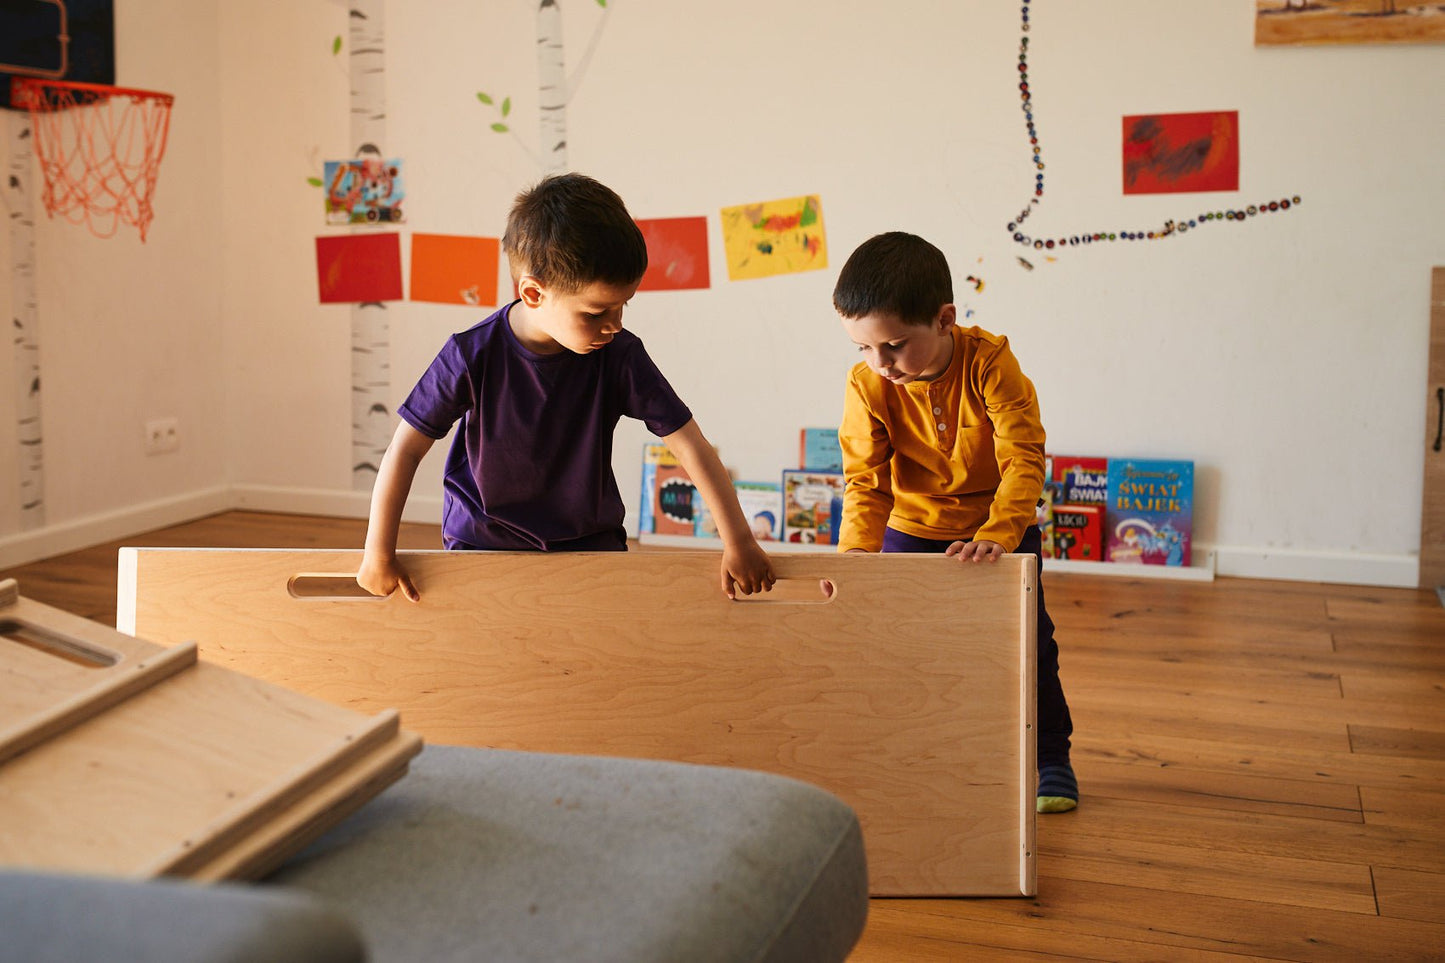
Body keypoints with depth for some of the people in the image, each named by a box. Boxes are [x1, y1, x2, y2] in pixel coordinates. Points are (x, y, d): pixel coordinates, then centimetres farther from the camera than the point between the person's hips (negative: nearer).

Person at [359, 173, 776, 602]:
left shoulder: (620, 357, -13)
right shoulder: (472, 357, -17)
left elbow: (690, 444, -8)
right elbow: (407, 449, -8)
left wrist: (738, 542, -10)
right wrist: (378, 553, -6)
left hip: (590, 541, 2)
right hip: (482, 544, -1)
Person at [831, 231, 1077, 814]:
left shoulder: (990, 363, -27)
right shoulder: (867, 385, -20)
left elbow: (1023, 458, -31)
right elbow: (866, 479, -19)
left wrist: (997, 535, -46)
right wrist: (858, 549, -36)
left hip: (1000, 524, -1)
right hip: (914, 526, 2)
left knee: (1026, 635, 3)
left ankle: (1049, 758, 21)